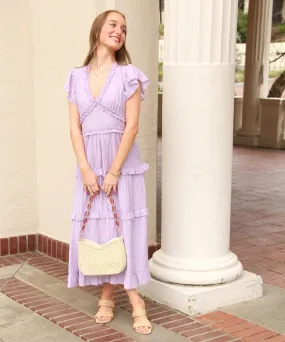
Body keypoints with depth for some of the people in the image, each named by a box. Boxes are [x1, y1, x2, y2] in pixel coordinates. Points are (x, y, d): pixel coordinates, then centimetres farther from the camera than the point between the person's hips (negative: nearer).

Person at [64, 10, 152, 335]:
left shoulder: (129, 75, -3)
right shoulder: (77, 77, 5)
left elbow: (132, 126, -9)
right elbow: (75, 129, 1)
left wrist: (114, 171, -13)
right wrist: (86, 170, -10)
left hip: (122, 163, -3)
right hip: (90, 164, 3)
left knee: (125, 228, -1)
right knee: (95, 229, 6)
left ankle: (135, 300, 7)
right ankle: (107, 296, 19)